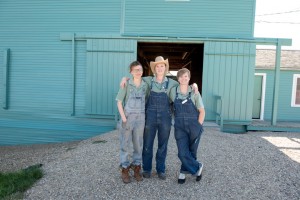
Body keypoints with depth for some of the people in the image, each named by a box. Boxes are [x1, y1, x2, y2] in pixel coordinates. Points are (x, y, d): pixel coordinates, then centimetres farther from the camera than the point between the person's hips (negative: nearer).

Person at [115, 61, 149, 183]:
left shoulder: (145, 85, 4)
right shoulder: (126, 84, -4)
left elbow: (147, 101, 10)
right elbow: (119, 101, -4)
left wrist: (146, 116, 1)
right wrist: (123, 117, -11)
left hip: (140, 118, 3)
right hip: (127, 117, -2)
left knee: (138, 144, 10)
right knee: (125, 144, 3)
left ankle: (137, 169, 23)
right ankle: (125, 170, 16)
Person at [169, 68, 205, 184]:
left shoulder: (194, 93, -4)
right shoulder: (173, 92, 1)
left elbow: (202, 111, -1)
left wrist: (198, 126, -7)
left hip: (194, 126, -1)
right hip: (180, 127, 1)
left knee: (191, 152, 9)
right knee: (182, 153, -6)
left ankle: (183, 172, 32)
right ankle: (197, 168, 19)